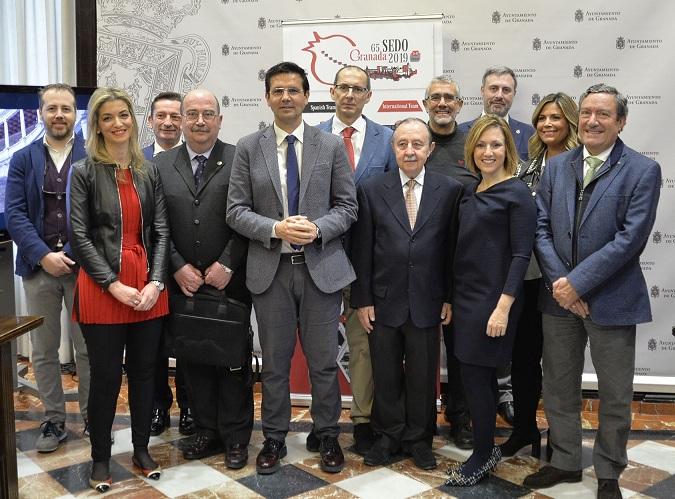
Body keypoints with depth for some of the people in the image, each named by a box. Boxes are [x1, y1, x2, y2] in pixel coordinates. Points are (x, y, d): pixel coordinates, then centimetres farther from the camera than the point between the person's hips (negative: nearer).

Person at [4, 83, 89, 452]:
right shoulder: (23, 160, 8)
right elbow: (14, 214, 1)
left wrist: (72, 254, -13)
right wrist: (43, 256, -12)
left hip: (83, 265, -2)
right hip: (39, 268, 2)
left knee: (88, 348, 5)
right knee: (43, 350, 9)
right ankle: (54, 421, 21)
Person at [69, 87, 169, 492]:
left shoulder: (150, 171, 8)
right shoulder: (84, 172, -2)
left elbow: (161, 231, 4)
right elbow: (80, 235, -6)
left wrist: (156, 282, -8)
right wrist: (115, 285, -13)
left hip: (148, 286, 3)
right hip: (102, 287, -3)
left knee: (144, 371, 11)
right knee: (105, 376, 5)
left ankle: (142, 449, 27)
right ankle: (101, 459, 22)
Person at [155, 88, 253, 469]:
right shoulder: (161, 164, 6)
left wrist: (226, 266, -12)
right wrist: (178, 267, -5)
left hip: (230, 281, -3)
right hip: (184, 283, 3)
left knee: (234, 361, 5)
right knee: (194, 359, 10)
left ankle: (235, 437, 19)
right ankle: (207, 432, 25)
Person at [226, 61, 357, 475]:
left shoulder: (332, 145, 3)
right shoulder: (248, 148, 3)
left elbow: (348, 207, 3)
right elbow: (236, 210, 0)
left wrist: (318, 229, -16)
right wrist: (276, 229, -16)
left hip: (321, 267, 0)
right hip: (271, 269, 1)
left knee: (324, 362, 8)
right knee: (274, 363, 11)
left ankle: (328, 437, 27)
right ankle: (274, 439, 28)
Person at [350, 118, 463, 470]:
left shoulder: (450, 190, 0)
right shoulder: (371, 190, 0)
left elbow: (452, 248, 1)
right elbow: (362, 250, 0)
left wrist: (450, 297, 0)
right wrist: (362, 300, -3)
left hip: (427, 302, 0)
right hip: (384, 301, 0)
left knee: (423, 375, 11)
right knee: (386, 375, 12)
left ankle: (419, 439, 29)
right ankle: (388, 436, 30)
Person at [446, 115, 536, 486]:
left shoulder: (517, 193, -9)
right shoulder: (471, 192, 12)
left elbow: (521, 254, -13)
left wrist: (503, 306, -19)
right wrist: (450, 299, 13)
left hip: (493, 298, -7)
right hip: (466, 296, 7)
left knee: (475, 375, -3)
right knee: (480, 376, 14)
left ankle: (483, 455, 14)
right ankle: (486, 447, 27)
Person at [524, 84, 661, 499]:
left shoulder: (643, 170, -7)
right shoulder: (556, 166, 6)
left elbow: (630, 239, -15)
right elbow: (541, 228, 2)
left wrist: (578, 282, -18)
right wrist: (559, 282, -11)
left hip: (611, 300, -3)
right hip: (560, 296, 4)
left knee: (615, 396, 9)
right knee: (559, 388, 14)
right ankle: (566, 461, 34)